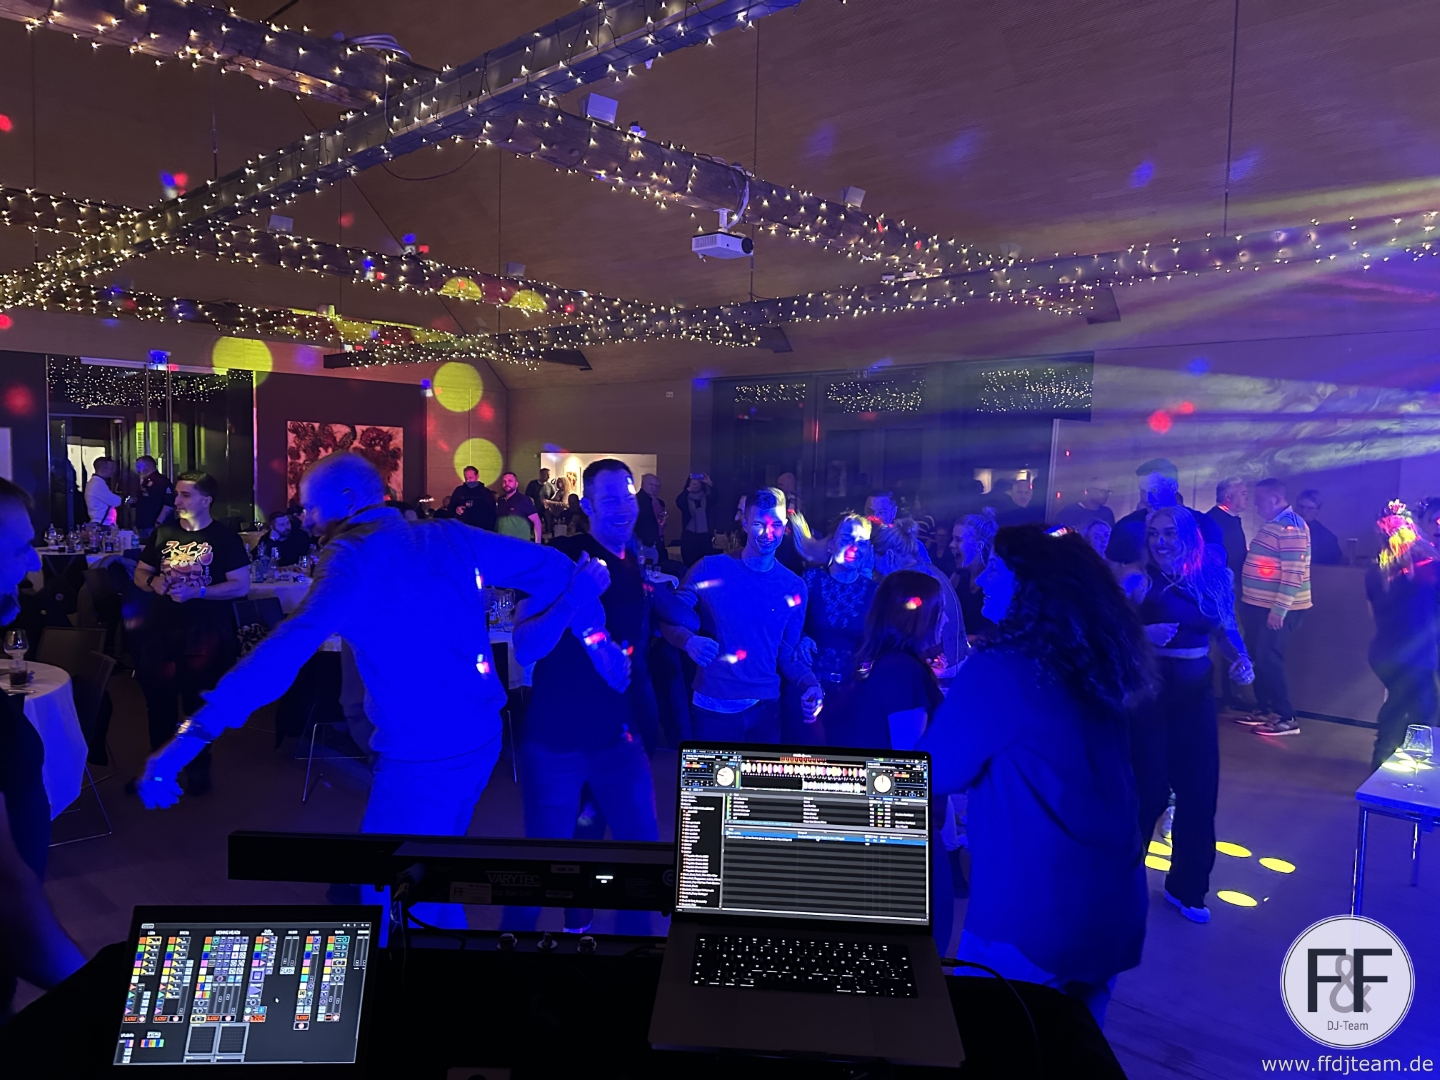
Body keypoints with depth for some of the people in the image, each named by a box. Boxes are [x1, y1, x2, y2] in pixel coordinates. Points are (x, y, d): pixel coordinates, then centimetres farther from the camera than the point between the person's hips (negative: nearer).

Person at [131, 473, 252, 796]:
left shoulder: (225, 538, -7)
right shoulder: (162, 533, 6)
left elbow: (241, 586, -11)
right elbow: (139, 574, 13)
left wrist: (197, 591, -22)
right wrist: (153, 581, -10)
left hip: (205, 634, -4)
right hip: (160, 630, 4)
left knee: (199, 703, 8)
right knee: (158, 699, 12)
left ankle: (198, 767, 24)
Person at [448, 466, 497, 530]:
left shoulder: (485, 492, 5)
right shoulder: (459, 490, 11)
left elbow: (491, 513, 4)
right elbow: (451, 507, 18)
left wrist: (489, 531, -7)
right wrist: (455, 509, -6)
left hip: (480, 529, -2)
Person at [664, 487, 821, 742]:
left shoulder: (794, 588, 2)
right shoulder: (709, 569, -6)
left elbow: (789, 653, 7)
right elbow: (669, 619, -3)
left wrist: (810, 684, -11)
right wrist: (689, 641, -23)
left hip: (765, 707, 3)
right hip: (712, 706, -2)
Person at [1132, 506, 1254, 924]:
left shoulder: (1216, 577, 1)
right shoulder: (1142, 580, -9)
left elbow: (1227, 630, 10)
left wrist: (1243, 663, -7)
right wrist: (1143, 634, -30)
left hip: (1197, 689, 4)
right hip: (1149, 687, -4)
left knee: (1200, 789, 8)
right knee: (1149, 787, -1)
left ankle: (1186, 887, 27)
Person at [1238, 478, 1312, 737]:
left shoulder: (1290, 527, -18)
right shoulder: (1272, 524, 12)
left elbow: (1293, 573, -23)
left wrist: (1279, 609, -25)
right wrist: (1247, 600, 17)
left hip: (1278, 609, -9)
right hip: (1260, 605, 9)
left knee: (1269, 659, -8)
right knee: (1259, 657, 13)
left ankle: (1287, 718, -2)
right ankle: (1263, 709, 23)